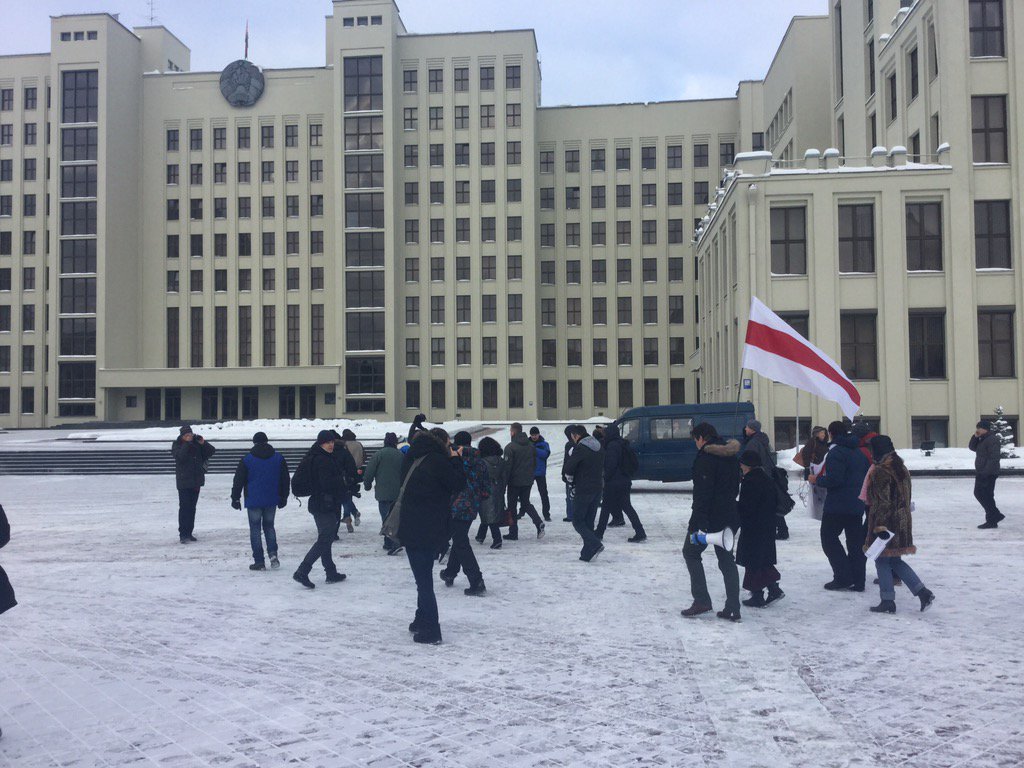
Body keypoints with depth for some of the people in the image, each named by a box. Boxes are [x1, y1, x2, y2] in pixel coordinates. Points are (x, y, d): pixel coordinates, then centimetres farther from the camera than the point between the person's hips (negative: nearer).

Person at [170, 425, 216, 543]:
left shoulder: (197, 444, 5)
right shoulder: (177, 445, -3)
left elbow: (212, 451, 1)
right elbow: (180, 456, -22)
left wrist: (203, 443, -14)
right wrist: (187, 443, -24)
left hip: (196, 481, 4)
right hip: (184, 481, -4)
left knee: (192, 508, 10)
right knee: (184, 508, -9)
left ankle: (189, 533, 17)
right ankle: (183, 534, -8)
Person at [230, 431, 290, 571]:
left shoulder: (247, 460, -5)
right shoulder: (279, 458, 3)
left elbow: (238, 480, -2)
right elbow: (285, 480, 9)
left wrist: (235, 498, 7)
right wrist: (283, 498, 18)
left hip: (253, 501, -3)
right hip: (272, 500, 3)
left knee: (255, 528, 5)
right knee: (269, 526, 18)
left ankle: (259, 562, 4)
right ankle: (273, 553, -1)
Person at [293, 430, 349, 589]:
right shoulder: (322, 460, -16)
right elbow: (327, 483, -23)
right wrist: (344, 482, -9)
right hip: (325, 506, -10)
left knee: (325, 539, 15)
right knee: (324, 540, -9)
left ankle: (331, 573, 25)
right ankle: (302, 572, -14)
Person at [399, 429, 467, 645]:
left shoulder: (412, 457, 4)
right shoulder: (438, 461, -13)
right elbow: (458, 484, -8)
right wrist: (456, 460, 2)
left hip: (411, 527, 3)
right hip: (431, 529, -3)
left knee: (423, 579, 5)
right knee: (425, 577, 13)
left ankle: (428, 630, 7)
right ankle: (424, 622, 22)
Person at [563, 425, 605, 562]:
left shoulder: (580, 448, -15)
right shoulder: (598, 447, 11)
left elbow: (568, 470, -12)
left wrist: (571, 481, 5)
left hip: (583, 490, -8)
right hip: (598, 488, 8)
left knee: (578, 521, 0)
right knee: (589, 521, 12)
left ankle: (595, 545, -16)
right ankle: (587, 553, 12)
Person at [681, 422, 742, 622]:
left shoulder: (706, 457, -16)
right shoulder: (731, 456, 13)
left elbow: (702, 493, -21)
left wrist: (696, 524, -22)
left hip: (710, 516, -8)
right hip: (729, 516, 8)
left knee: (691, 552, 8)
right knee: (726, 559, 11)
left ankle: (701, 601, 2)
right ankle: (732, 608, 9)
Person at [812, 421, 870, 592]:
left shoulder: (836, 452, -15)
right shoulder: (859, 452, 13)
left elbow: (834, 479, -23)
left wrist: (817, 480, -8)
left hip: (837, 505, -8)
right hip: (857, 505, 8)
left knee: (829, 538, 3)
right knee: (855, 542, 10)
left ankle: (843, 577, -4)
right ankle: (857, 581, 12)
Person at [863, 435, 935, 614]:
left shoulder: (880, 472, -17)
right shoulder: (901, 468, 12)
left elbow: (882, 501, -21)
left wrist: (880, 525, -21)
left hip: (886, 523, -9)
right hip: (902, 523, 9)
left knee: (882, 560, 3)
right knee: (895, 560, 16)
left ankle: (888, 602, 6)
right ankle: (923, 592, 8)